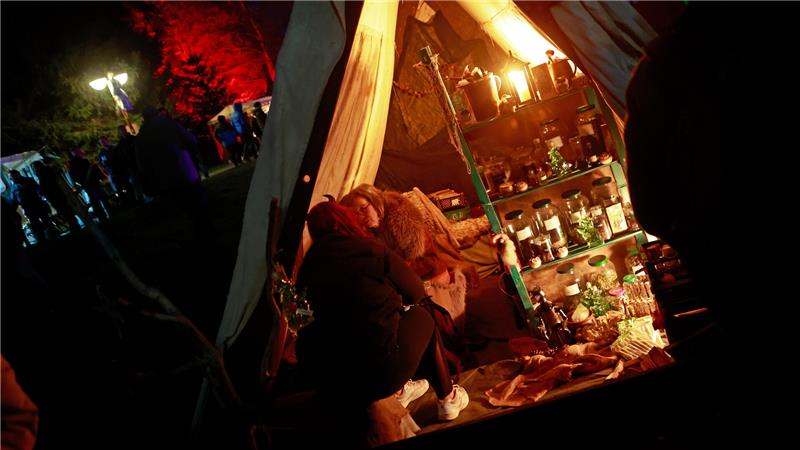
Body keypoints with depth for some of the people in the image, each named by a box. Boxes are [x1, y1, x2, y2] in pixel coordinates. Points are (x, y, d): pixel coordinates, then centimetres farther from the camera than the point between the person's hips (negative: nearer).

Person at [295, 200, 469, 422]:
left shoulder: (309, 263, 5)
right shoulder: (372, 249, -5)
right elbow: (416, 292, 5)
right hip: (379, 373, -4)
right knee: (421, 317, 22)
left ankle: (399, 392, 41)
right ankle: (447, 399, 33)